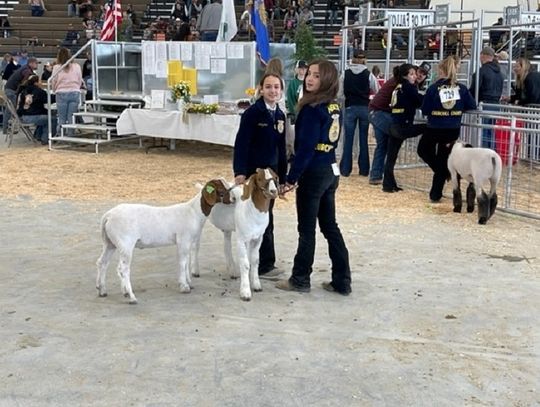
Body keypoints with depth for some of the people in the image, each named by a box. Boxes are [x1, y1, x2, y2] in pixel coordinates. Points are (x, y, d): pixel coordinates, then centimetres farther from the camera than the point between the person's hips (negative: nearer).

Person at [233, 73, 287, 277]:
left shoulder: (280, 115, 8)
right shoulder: (253, 112, -12)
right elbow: (241, 143, -16)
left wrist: (282, 176, 14)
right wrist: (240, 172, -23)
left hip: (271, 171, 7)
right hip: (254, 171, -7)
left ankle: (256, 260, 23)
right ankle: (265, 264, 5)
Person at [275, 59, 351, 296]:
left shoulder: (312, 109, -18)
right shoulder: (334, 107, 9)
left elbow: (306, 147, -21)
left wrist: (291, 178, -17)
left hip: (313, 173, -9)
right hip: (331, 171, 9)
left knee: (306, 229, 4)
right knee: (330, 226, 13)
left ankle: (300, 280, 16)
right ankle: (341, 281, 16)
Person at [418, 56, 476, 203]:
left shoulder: (433, 88, -8)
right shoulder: (462, 88, -2)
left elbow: (424, 110, -6)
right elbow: (472, 106, 0)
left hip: (434, 128, -2)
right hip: (453, 130, 3)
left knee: (423, 150, 25)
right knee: (443, 160, 14)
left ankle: (440, 179, 6)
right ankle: (435, 194, 18)